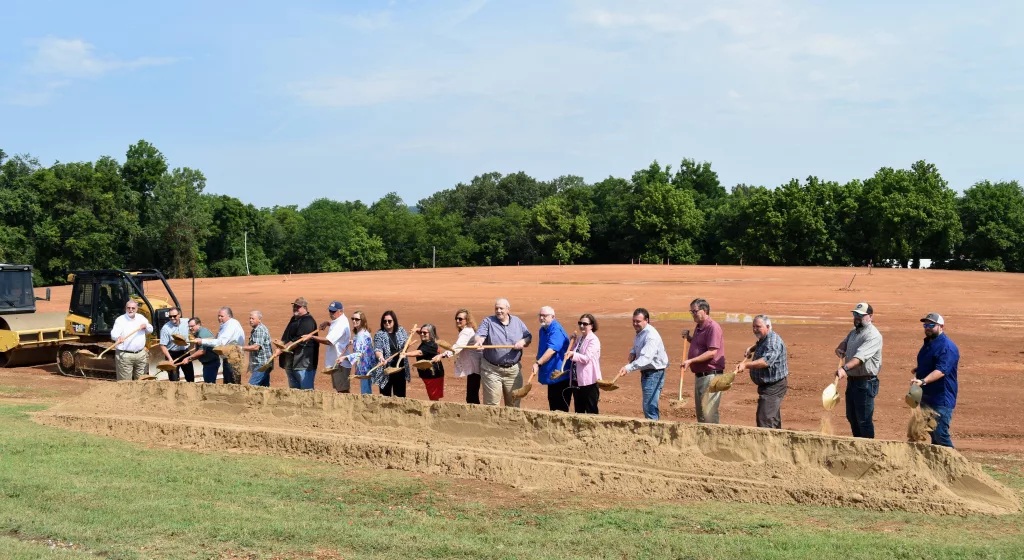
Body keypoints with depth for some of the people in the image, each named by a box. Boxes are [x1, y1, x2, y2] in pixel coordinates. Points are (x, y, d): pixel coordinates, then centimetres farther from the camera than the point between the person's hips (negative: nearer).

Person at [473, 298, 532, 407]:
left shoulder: (517, 322, 9)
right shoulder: (488, 322, 0)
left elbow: (528, 337, 12)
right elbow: (479, 336, -15)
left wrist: (523, 342, -11)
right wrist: (478, 341, -39)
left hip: (513, 370, 3)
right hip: (492, 370, -3)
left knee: (514, 403, 11)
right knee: (491, 404, 1)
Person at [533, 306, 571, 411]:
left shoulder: (556, 330, -19)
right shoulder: (543, 330, 13)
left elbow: (552, 349, -32)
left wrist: (538, 363, -38)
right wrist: (539, 363, 23)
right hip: (551, 375, 10)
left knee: (560, 408, -7)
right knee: (553, 406, 16)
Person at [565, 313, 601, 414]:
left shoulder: (594, 340, -10)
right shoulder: (579, 339, 15)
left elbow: (586, 358, -21)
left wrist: (573, 354, -35)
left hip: (589, 381, -8)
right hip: (576, 381, 8)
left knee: (591, 411, -3)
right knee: (579, 411, 13)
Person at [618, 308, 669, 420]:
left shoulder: (651, 335, -24)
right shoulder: (640, 333, 8)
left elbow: (645, 358, -35)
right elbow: (636, 347, 27)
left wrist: (628, 368, -45)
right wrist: (632, 353, 2)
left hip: (654, 374, -10)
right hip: (646, 372, 10)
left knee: (650, 407, -15)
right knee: (648, 406, 16)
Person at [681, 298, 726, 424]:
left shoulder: (713, 327, -14)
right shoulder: (698, 327, 16)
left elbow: (712, 352, -22)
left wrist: (691, 361, -25)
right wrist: (689, 338, 10)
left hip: (710, 375, -10)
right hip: (699, 374, 10)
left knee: (708, 413, -9)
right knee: (700, 412, 14)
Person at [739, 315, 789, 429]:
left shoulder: (773, 341, -20)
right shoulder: (764, 339, 13)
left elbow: (766, 361, -36)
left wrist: (746, 365, -45)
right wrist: (751, 349, 19)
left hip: (773, 387, -11)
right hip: (767, 386, 11)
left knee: (764, 420, -19)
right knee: (774, 419, 18)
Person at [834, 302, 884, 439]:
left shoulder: (873, 335, -18)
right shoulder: (853, 332, 13)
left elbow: (860, 356, -31)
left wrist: (845, 368, -45)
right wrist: (840, 350, -9)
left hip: (865, 383, -9)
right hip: (852, 380, 9)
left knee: (864, 420, -4)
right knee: (851, 417, 18)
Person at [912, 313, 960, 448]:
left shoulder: (947, 347, -15)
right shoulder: (928, 343, 15)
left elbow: (941, 370, -29)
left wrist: (923, 381, -41)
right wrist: (918, 370, 10)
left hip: (941, 400, -9)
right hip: (926, 396, 9)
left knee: (940, 434, -12)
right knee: (932, 433, 14)